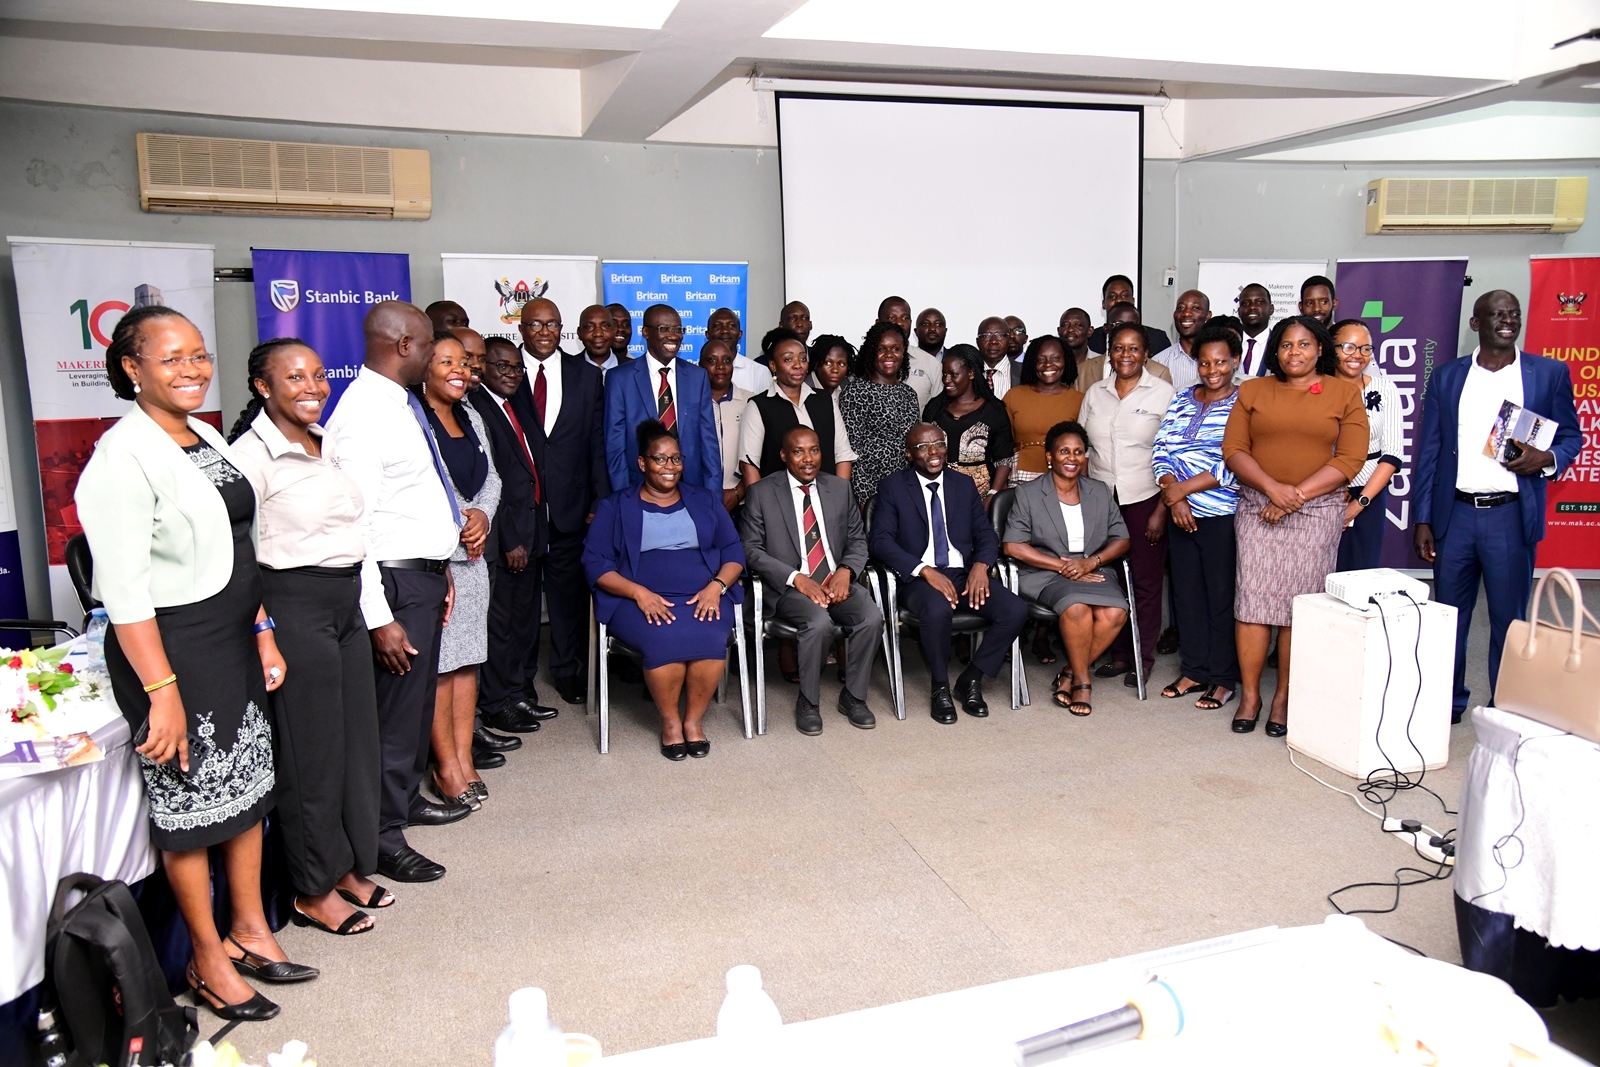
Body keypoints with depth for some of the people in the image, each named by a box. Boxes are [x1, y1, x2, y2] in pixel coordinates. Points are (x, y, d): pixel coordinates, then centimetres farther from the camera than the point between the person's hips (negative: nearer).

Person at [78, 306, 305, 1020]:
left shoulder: (207, 439, 8)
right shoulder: (123, 457, -18)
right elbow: (124, 588, -20)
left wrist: (261, 632, 13)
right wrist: (162, 690, -22)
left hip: (233, 643, 8)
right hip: (171, 651, -8)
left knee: (247, 785, 16)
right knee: (188, 803, 6)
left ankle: (250, 930, 32)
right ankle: (208, 961, 22)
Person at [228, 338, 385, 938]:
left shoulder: (327, 442, 11)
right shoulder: (252, 453, -13)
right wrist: (263, 633, -18)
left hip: (347, 602, 8)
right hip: (293, 607, -8)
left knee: (355, 737, 14)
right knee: (310, 748, 3)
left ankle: (348, 868, 31)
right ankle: (313, 892, 20)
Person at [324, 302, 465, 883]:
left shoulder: (403, 404, 9)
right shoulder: (362, 416, -20)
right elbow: (353, 526, -22)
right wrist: (379, 619, -23)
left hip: (425, 573, 10)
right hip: (396, 581, -10)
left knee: (418, 698, 21)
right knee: (395, 708, 1)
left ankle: (406, 798, 39)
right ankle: (382, 836, 15)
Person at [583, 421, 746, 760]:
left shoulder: (705, 500, 20)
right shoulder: (614, 507, 13)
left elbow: (733, 550, 13)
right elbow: (596, 564, 3)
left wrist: (716, 586, -8)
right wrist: (640, 593, -13)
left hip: (704, 596, 2)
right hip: (639, 600, -1)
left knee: (708, 637, -32)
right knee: (665, 638, -34)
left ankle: (694, 719, -10)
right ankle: (670, 720, -10)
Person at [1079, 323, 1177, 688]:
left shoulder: (1163, 393, -1)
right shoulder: (1094, 393, 10)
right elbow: (1082, 449, 13)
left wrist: (1162, 510, -9)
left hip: (1144, 500, -3)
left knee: (1145, 581, 2)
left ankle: (1144, 657, 14)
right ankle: (1119, 652, 16)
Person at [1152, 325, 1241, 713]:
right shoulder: (1181, 399, 12)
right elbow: (1161, 451, 6)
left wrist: (1183, 488, -13)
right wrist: (1174, 498, -8)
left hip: (1222, 515, -5)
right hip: (1181, 514, 5)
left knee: (1221, 595, 1)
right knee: (1186, 593, 10)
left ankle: (1224, 678, 13)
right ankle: (1194, 670, 23)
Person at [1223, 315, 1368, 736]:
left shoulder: (1344, 393, 5)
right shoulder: (1253, 391, 10)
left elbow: (1350, 459, -3)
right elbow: (1233, 450, 2)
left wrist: (1296, 494, -12)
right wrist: (1273, 487, -13)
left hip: (1317, 511, -1)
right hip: (1257, 507, 1)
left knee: (1300, 604, -2)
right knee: (1253, 598, -4)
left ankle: (1284, 698, 7)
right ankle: (1249, 695, 5)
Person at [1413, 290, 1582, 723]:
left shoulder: (1549, 373, 5)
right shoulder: (1446, 376, 8)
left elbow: (1571, 436, 10)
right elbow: (1429, 451, 7)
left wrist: (1547, 458, -15)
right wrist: (1422, 519, 3)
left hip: (1512, 514, -1)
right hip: (1454, 513, 1)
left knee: (1508, 619, 4)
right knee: (1448, 617, 8)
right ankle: (1447, 704, 21)